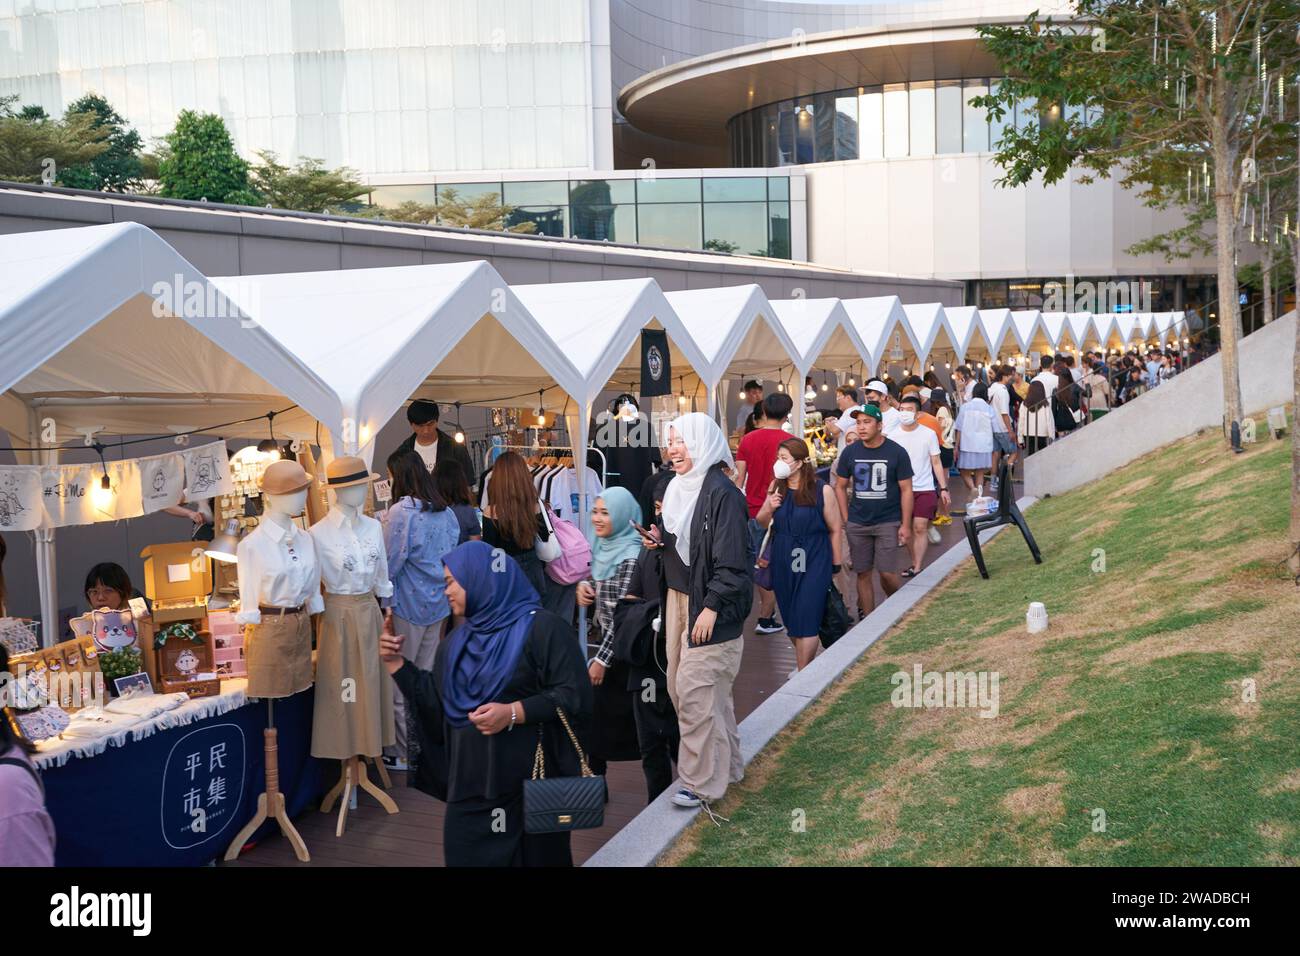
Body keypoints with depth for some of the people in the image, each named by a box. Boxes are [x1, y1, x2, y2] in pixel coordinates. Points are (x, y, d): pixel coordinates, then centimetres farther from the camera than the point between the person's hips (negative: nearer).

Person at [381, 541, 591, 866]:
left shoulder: (541, 627, -9)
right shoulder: (458, 639, 15)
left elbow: (576, 697, -16)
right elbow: (437, 704, 14)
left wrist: (514, 713, -24)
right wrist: (398, 664, 6)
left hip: (527, 783, -6)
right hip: (469, 783, 6)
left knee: (529, 859, 3)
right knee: (466, 857, 9)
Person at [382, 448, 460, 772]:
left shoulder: (401, 512, -17)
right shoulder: (445, 511, 4)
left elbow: (390, 563, -15)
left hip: (409, 604, -7)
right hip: (438, 602, 7)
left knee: (400, 683, 5)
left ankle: (403, 753, 12)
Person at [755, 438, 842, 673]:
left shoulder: (822, 491, -10)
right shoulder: (776, 488, 3)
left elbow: (835, 530, -4)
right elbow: (762, 523, 14)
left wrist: (836, 566, -1)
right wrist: (769, 508, -7)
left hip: (813, 563, -5)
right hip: (783, 563, 5)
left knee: (807, 619, -6)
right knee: (790, 618, 14)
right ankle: (805, 663, 33)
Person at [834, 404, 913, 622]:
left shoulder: (896, 452, -6)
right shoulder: (850, 452, 1)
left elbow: (906, 490, -3)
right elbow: (840, 486, 10)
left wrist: (905, 525, -7)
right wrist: (845, 520, 4)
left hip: (889, 522, -3)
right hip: (858, 524, 3)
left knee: (888, 573, -6)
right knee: (863, 573, 6)